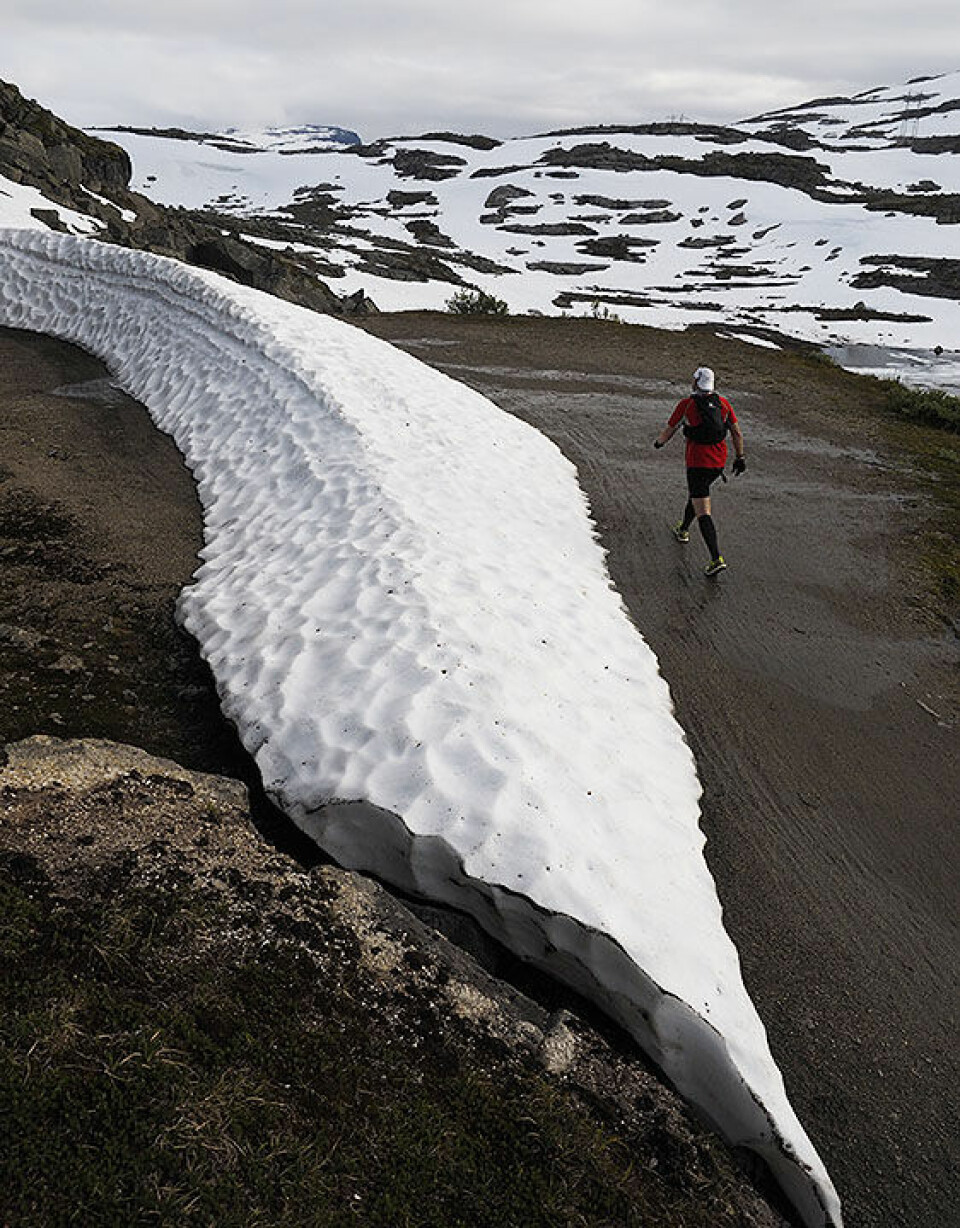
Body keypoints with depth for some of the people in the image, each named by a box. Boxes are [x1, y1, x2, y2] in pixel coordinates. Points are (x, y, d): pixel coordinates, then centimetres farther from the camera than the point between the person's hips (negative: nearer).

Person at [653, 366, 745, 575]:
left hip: (697, 463, -5)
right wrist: (740, 457, 16)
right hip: (719, 463, 5)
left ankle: (717, 558, -18)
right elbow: (737, 433, 5)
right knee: (697, 492, 32)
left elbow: (668, 432, 2)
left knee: (703, 513, -7)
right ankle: (683, 529, 52)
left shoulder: (686, 404, -8)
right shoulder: (723, 402, 3)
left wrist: (659, 442, 23)